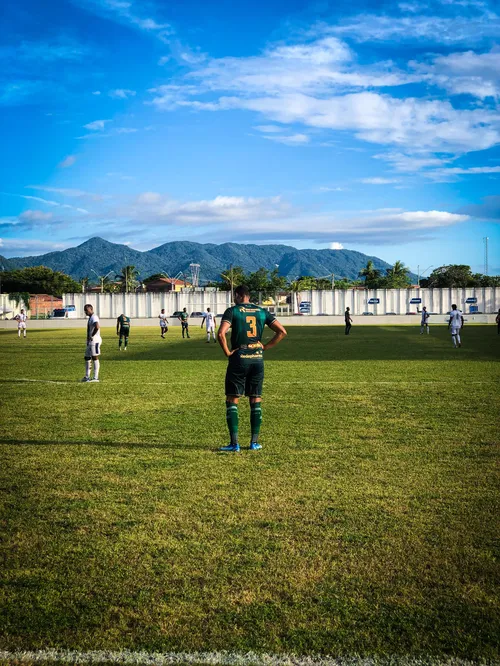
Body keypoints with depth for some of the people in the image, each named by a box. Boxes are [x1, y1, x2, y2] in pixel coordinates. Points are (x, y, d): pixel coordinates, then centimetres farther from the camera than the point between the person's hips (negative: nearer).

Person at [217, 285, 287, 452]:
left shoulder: (232, 311, -3)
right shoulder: (262, 312, 9)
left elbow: (221, 334, -19)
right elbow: (282, 332, 4)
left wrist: (227, 352, -7)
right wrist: (265, 347, 7)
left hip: (239, 359, -4)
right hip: (258, 359, 4)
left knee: (232, 400, 3)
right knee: (256, 400, 11)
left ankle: (234, 443, -1)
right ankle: (254, 442, 12)